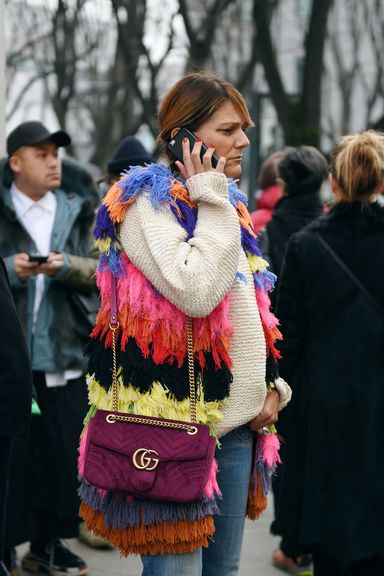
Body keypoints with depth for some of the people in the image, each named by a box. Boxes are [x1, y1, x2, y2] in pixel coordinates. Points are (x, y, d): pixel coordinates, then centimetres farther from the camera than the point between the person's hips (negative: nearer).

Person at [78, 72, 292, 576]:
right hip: (175, 423, -8)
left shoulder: (229, 205, 17)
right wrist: (211, 203, -14)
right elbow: (195, 292, -24)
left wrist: (272, 385, 12)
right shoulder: (147, 203, -9)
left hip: (235, 421, 8)